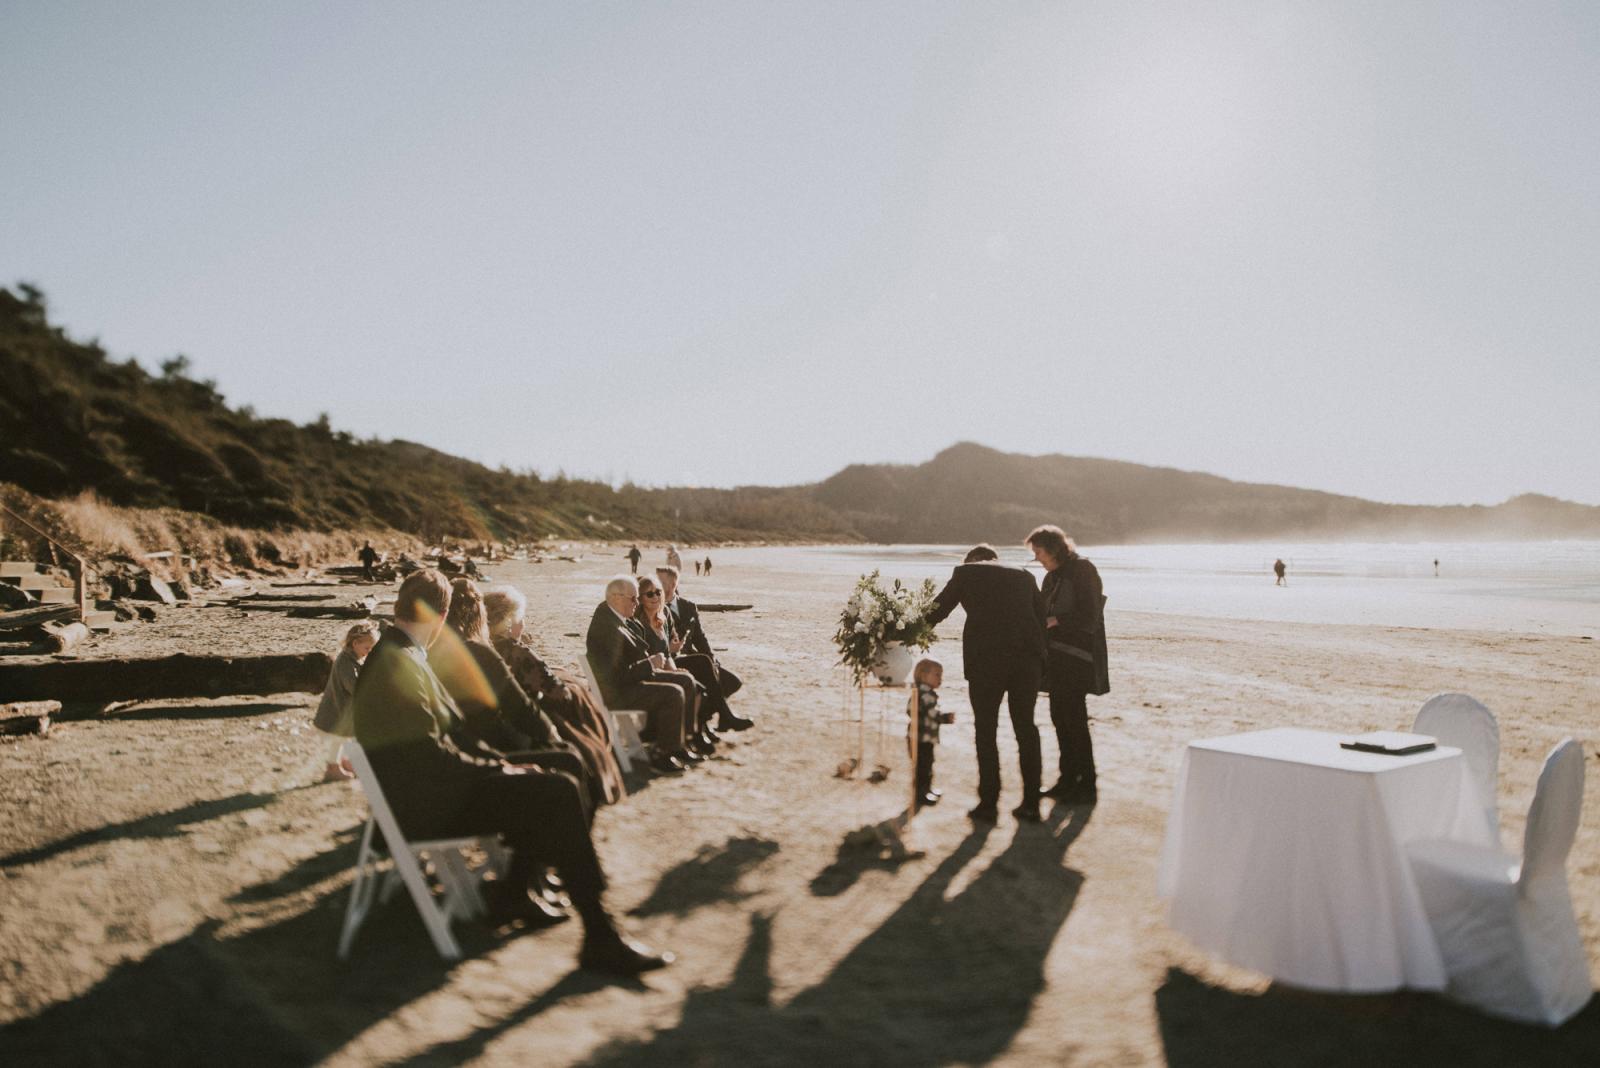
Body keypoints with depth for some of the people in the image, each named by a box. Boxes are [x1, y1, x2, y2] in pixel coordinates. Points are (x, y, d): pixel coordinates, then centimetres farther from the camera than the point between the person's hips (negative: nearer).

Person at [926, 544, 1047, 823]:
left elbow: (938, 609, 13)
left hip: (985, 659, -3)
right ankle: (1031, 804, 17)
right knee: (1026, 727, 14)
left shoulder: (966, 571, 10)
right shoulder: (1024, 575, 19)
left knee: (985, 730, 8)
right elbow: (1042, 618, 15)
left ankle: (988, 803, 8)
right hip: (1028, 658, 3)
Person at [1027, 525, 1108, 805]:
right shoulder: (1052, 576, 15)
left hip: (1076, 656, -8)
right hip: (1056, 656, 8)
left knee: (1074, 718, -7)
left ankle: (1087, 784, 0)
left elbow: (1089, 617, -15)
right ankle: (1069, 779, 19)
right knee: (1059, 717, 10)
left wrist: (1055, 621, -14)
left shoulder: (1083, 571, -10)